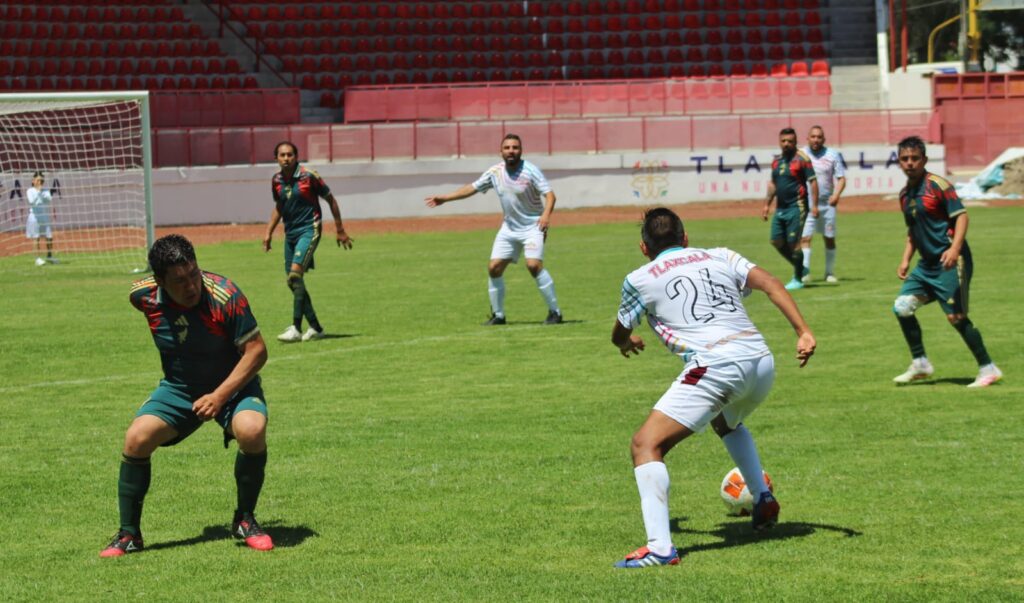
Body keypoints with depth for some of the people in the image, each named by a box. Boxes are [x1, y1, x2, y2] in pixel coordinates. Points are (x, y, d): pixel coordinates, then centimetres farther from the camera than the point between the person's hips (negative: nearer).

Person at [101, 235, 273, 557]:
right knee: (136, 437, -20)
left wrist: (219, 396, -26)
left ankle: (245, 520, -8)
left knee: (252, 430, -32)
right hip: (178, 388, 3)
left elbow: (256, 350, -19)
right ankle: (129, 534, -1)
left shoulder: (224, 295, -26)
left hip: (231, 385, -3)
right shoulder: (143, 296, -14)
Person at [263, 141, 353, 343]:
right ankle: (315, 328, 19)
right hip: (290, 233, 7)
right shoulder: (277, 181, 5)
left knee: (295, 273, -22)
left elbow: (330, 199, -1)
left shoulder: (309, 176, -11)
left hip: (309, 230, -7)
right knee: (293, 281, 7)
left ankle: (296, 328, -23)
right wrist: (269, 232, 16)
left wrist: (340, 231, 2)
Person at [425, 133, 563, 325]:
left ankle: (555, 312, -14)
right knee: (494, 268, 1)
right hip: (509, 228, 6)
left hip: (532, 226, -6)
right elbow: (473, 188, 11)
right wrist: (445, 198, 11)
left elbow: (549, 194, -21)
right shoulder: (495, 172, -1)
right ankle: (498, 315, 17)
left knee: (534, 265, -24)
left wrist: (546, 214, -40)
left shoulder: (530, 171, -16)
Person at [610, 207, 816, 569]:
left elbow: (620, 335, 30)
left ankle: (660, 547, -22)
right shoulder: (720, 257, 23)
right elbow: (769, 283, 7)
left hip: (713, 368, -6)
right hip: (761, 361, 6)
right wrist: (803, 331, 1)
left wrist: (627, 344, 54)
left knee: (646, 444, -6)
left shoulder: (640, 280, 14)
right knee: (725, 422, 39)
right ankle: (763, 500, 35)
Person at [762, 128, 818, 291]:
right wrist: (767, 205, 18)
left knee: (793, 242, -8)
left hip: (796, 208, -7)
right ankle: (799, 267, 25)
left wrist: (814, 205, -17)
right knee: (777, 241, 7)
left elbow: (812, 182, -11)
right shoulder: (776, 161, 12)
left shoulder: (801, 159, -8)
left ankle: (798, 279, 3)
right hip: (780, 208, 7)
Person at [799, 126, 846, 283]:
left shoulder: (832, 155, 3)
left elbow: (841, 178, 0)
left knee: (830, 239, 7)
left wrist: (836, 195, -17)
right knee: (805, 238, -12)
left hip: (827, 204, 1)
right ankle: (805, 273, -13)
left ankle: (830, 273, 18)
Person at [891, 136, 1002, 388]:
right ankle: (920, 364, 14)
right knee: (902, 307, 2)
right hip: (927, 264, 8)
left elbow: (961, 216, -16)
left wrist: (955, 247, -28)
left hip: (950, 261, -8)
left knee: (956, 317, -10)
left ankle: (988, 369, 1)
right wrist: (906, 259, 14)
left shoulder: (938, 185, -10)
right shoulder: (905, 194, 13)